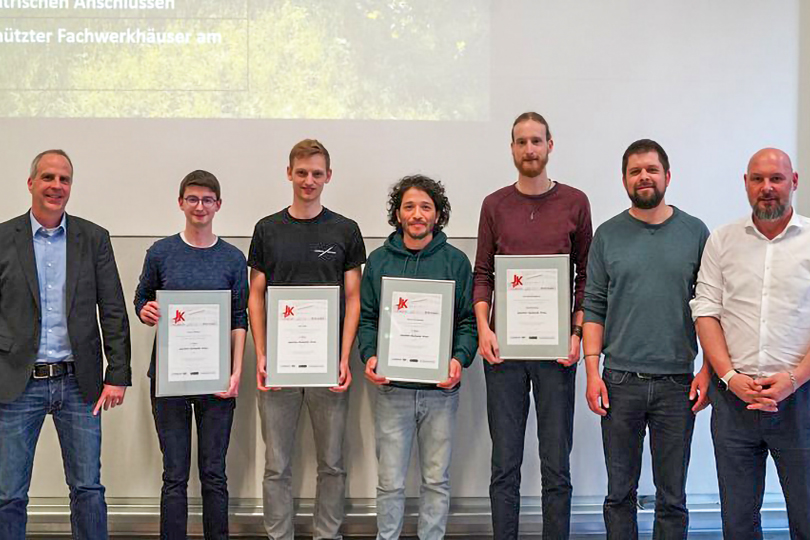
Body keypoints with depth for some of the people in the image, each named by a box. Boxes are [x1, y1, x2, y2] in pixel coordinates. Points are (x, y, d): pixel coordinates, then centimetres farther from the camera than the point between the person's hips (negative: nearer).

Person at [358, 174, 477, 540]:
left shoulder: (456, 261, 4)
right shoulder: (379, 260, 7)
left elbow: (468, 320, 3)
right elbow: (366, 317, 7)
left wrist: (460, 359, -13)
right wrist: (369, 355, -10)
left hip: (441, 389, 0)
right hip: (392, 388, 0)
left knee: (437, 479, 10)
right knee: (390, 481, 5)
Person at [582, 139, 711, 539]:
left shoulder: (695, 232, 4)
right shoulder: (608, 235, 5)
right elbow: (593, 308, 4)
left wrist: (708, 371, -4)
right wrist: (592, 372, -4)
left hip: (677, 383, 0)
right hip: (620, 382, 0)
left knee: (672, 496, 8)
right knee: (620, 492, 10)